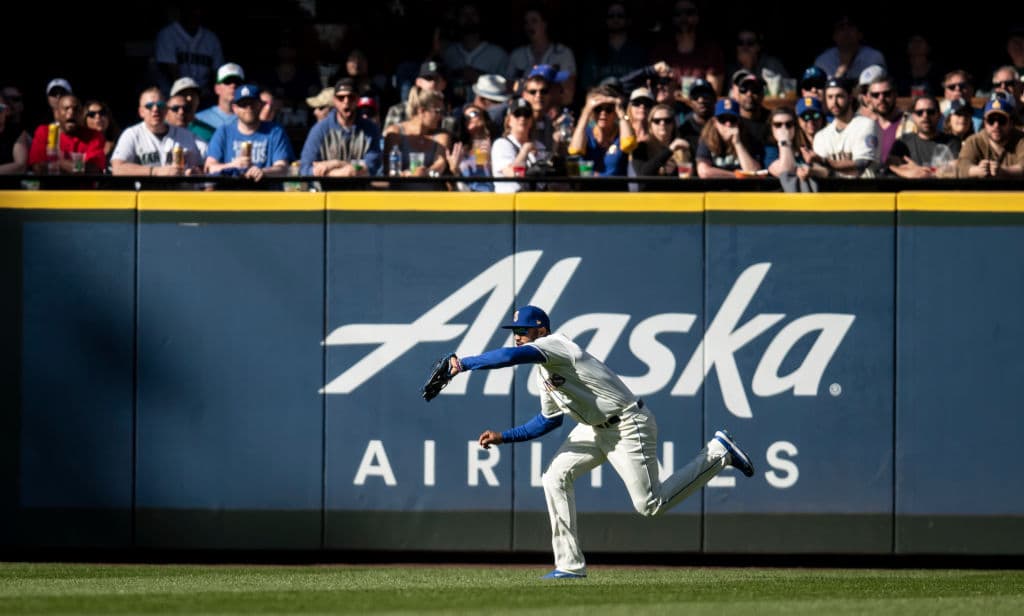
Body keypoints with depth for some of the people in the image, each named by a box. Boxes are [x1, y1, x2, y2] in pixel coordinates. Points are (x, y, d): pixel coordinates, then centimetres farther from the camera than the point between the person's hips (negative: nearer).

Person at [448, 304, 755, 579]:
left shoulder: (553, 345, -19)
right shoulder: (543, 370, 12)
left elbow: (509, 356, -37)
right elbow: (550, 419, 20)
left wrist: (464, 363, -28)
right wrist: (503, 436, 12)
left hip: (629, 425, -10)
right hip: (596, 429, 10)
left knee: (650, 504, -7)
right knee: (556, 478, -1)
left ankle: (718, 453, 9)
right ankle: (570, 565, 1)